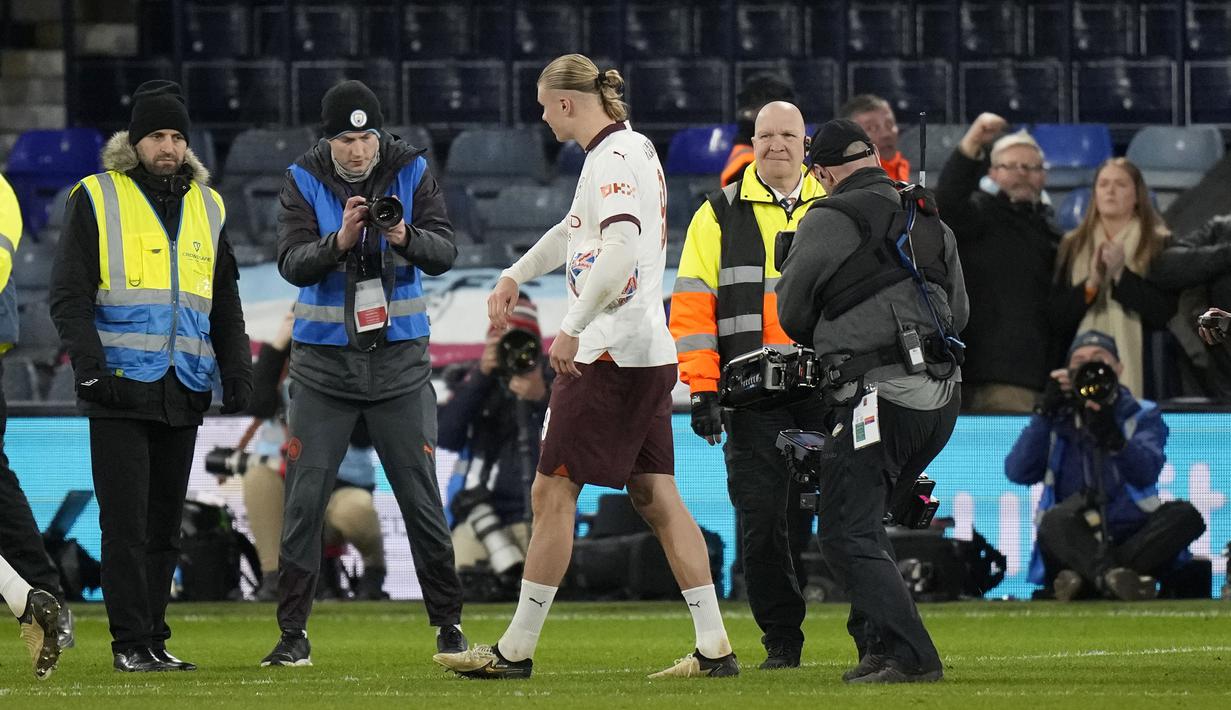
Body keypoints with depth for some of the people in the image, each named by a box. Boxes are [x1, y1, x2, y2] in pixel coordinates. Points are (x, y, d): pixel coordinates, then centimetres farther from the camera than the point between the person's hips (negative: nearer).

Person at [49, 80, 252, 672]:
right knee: (126, 523, -6)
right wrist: (89, 366, -13)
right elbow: (69, 295, -2)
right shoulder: (96, 199, 2)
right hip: (120, 389, -4)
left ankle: (154, 639, 12)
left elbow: (225, 303, 22)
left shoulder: (208, 206, 16)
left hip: (183, 393, 4)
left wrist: (237, 373, 11)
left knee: (165, 527, 7)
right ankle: (132, 642, -2)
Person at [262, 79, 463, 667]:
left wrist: (406, 238, -31)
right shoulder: (304, 181, -4)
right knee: (304, 498, -3)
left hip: (399, 357, 0)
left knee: (420, 496, 3)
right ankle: (293, 633, 4)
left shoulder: (411, 173, -2)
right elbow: (292, 263, -14)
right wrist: (340, 241, -31)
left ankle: (448, 625, 14)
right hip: (324, 360, 0)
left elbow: (444, 252, -11)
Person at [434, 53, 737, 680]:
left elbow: (621, 248, -28)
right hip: (650, 349, 10)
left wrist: (573, 328, -29)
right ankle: (715, 647, 2)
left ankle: (516, 649, 0)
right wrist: (515, 276, 34)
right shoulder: (633, 149, 18)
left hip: (607, 353, -10)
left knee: (552, 491, -4)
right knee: (655, 496, 7)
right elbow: (577, 229, 34)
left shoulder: (612, 158, -13)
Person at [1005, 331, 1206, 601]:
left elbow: (1146, 473, -8)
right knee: (1056, 520, -32)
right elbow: (1018, 473, 0)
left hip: (1132, 538, 1)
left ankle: (1084, 578, -37)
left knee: (1184, 515, -27)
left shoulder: (1143, 415, 13)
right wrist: (1046, 411, -7)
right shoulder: (1056, 421, 16)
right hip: (1072, 547, -1)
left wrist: (1111, 437, -27)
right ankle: (1112, 577, -57)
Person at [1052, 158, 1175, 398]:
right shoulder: (1073, 246, 13)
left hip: (1136, 366, -2)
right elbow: (1059, 315, 8)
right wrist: (1091, 284, -8)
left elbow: (1165, 313, -4)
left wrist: (1121, 275, -12)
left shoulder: (1158, 244, 4)